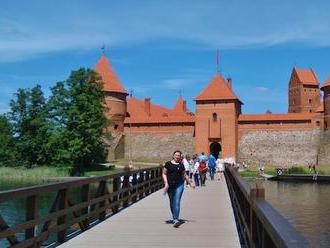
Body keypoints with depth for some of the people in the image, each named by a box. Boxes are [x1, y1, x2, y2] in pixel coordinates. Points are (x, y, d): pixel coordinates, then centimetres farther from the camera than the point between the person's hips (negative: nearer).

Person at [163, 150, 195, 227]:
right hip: (170, 186, 0)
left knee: (177, 202, -12)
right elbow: (164, 174, 3)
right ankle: (174, 217, 30)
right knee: (172, 202, 12)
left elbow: (184, 175, 19)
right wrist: (166, 183, -9)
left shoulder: (181, 165, 10)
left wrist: (190, 184, 22)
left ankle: (176, 219, -20)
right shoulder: (168, 164, 4)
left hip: (179, 185, 0)